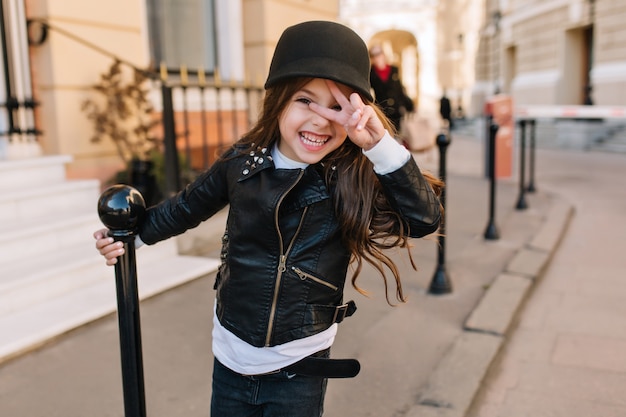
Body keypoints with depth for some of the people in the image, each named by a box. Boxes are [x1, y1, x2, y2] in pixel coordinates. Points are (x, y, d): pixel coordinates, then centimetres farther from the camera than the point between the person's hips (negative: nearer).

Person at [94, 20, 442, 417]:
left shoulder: (354, 180, -14)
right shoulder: (241, 162, -8)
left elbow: (425, 219, -26)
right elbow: (188, 206, 8)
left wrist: (381, 144, -34)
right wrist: (133, 233, 15)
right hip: (230, 355, 3)